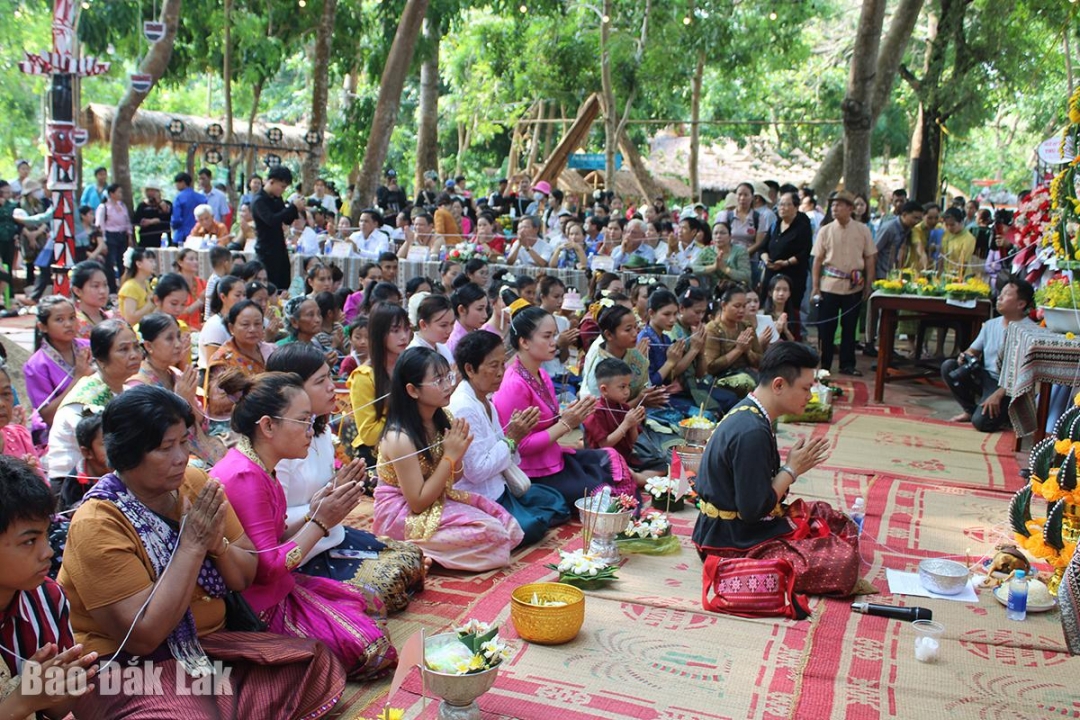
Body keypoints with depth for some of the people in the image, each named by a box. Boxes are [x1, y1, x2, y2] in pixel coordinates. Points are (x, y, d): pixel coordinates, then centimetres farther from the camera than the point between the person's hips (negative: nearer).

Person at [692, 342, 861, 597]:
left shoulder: (747, 413, 5)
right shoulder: (752, 433, -26)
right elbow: (754, 509, -25)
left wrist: (794, 464, -2)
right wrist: (792, 469, -13)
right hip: (736, 543, -10)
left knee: (841, 523, 13)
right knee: (841, 562, -17)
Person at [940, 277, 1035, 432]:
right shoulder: (991, 324, 7)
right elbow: (973, 351, 15)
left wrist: (998, 394, -26)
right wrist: (965, 357, -12)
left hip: (1009, 386, -7)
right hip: (984, 378, 7)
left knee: (982, 422, -27)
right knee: (948, 366, -14)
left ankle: (1006, 412, 9)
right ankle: (970, 410, 4)